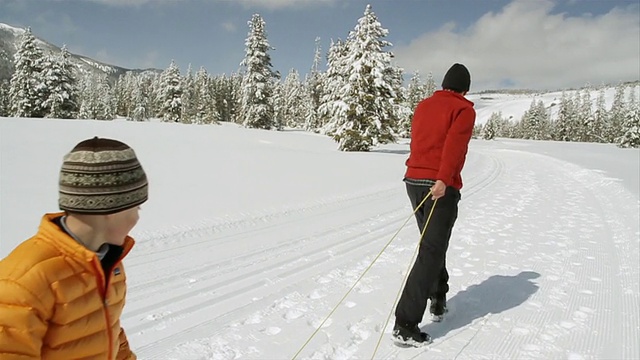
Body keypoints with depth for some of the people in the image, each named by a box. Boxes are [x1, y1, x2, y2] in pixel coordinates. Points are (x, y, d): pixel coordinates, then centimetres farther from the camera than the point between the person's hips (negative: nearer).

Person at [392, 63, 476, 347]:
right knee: (431, 252, -6)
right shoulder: (464, 109, -1)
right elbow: (454, 143, -18)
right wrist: (443, 179, -28)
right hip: (440, 187, -7)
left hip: (413, 181, 7)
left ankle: (438, 300, 35)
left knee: (432, 243, 24)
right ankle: (405, 324, -9)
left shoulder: (423, 106, 17)